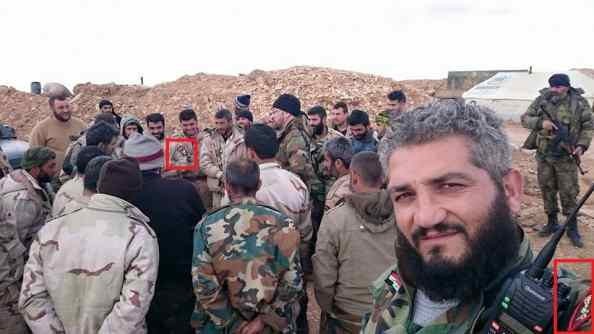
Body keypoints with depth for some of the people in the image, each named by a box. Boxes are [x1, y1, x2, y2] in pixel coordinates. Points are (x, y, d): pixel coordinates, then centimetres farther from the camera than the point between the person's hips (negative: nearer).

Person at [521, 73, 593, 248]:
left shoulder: (579, 103, -4)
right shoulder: (542, 100, -1)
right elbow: (525, 118, 0)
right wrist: (540, 123, -19)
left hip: (566, 157, -2)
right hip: (544, 155, 2)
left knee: (569, 192, 1)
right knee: (547, 190, 11)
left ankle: (572, 228, 13)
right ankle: (552, 223, 27)